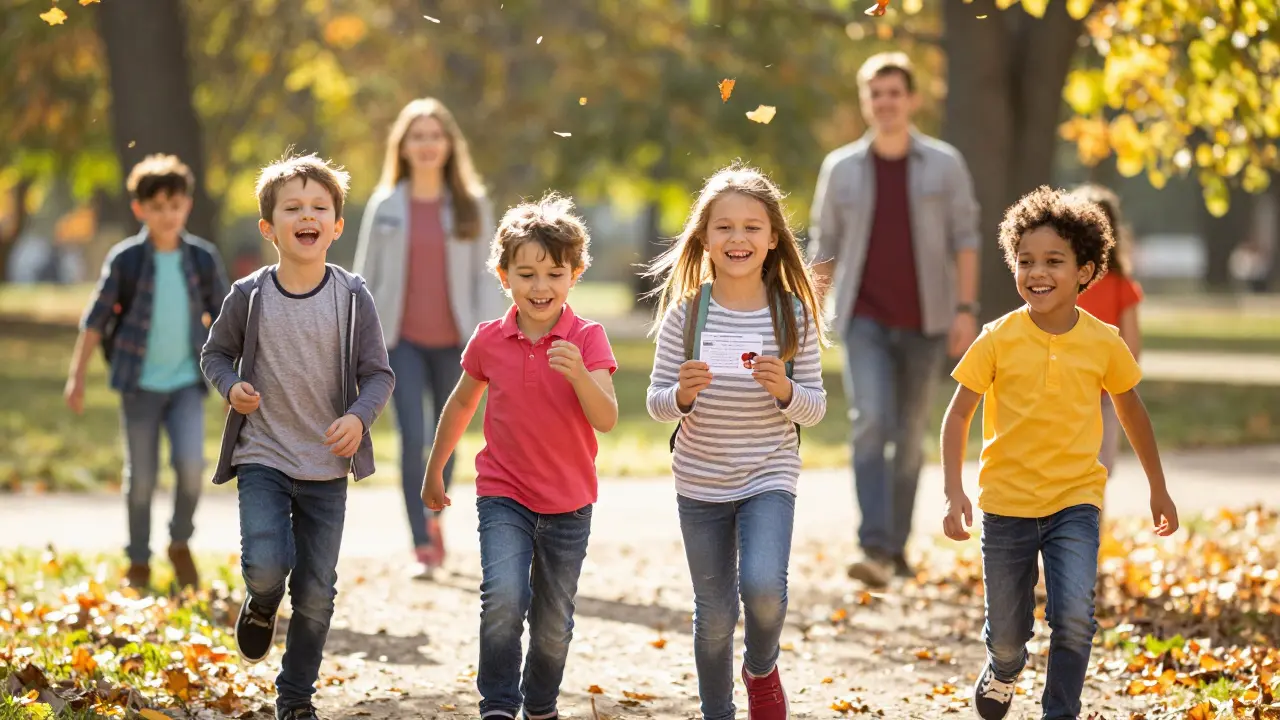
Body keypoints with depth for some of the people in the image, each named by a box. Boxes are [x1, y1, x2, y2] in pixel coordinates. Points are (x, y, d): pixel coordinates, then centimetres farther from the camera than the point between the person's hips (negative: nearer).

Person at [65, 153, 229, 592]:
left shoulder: (203, 259, -1)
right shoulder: (125, 260, -7)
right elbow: (95, 320, -1)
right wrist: (77, 376, -1)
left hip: (187, 381, 1)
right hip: (140, 384, -1)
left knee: (190, 463, -16)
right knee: (141, 478, 5)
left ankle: (181, 544, 8)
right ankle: (138, 563, 23)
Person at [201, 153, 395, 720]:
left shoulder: (353, 298, -5)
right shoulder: (249, 296, -5)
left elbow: (378, 374, -1)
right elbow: (216, 353, 10)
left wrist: (359, 416, -21)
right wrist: (232, 387, -11)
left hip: (327, 466, 1)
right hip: (263, 458, -1)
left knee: (316, 594, 5)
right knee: (266, 564, -22)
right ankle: (260, 605, 16)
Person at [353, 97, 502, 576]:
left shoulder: (472, 205, 2)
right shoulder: (385, 206, 3)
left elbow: (486, 276, 1)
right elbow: (366, 276, 6)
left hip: (453, 340, 1)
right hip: (402, 339, -1)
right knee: (413, 437, -13)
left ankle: (434, 518, 37)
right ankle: (423, 546, -9)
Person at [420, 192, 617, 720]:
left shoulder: (587, 339, -10)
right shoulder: (488, 341, -4)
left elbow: (606, 419, -20)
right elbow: (462, 404, 13)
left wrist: (579, 373, -38)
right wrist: (434, 471, 21)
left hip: (568, 502, 0)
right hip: (503, 494, 0)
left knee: (553, 622, 11)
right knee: (504, 597, -23)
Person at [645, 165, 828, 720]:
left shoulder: (794, 314, -6)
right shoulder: (686, 312, -6)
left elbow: (815, 407, -2)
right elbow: (656, 403, -2)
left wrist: (784, 391, -22)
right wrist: (683, 393, -24)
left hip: (770, 475, -1)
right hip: (700, 481, 1)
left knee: (762, 585, -22)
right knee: (714, 612, 10)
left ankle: (762, 668, 11)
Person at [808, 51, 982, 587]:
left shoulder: (944, 165, 1)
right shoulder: (841, 168, 4)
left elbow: (964, 239, -1)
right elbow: (823, 246, 9)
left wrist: (966, 310, -9)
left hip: (924, 322, 1)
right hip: (865, 321, 0)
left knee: (910, 436, 9)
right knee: (870, 424, -17)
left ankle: (897, 547, 22)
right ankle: (875, 549, -23)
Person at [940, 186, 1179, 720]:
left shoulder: (1103, 343, -5)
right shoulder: (998, 340, -9)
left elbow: (1131, 411, 11)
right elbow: (958, 415, -4)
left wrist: (1158, 489, 19)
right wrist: (954, 493, -14)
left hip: (1075, 503, 0)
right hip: (1006, 505, 0)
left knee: (1074, 619, -19)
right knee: (1007, 635, 10)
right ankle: (1002, 672, 45)